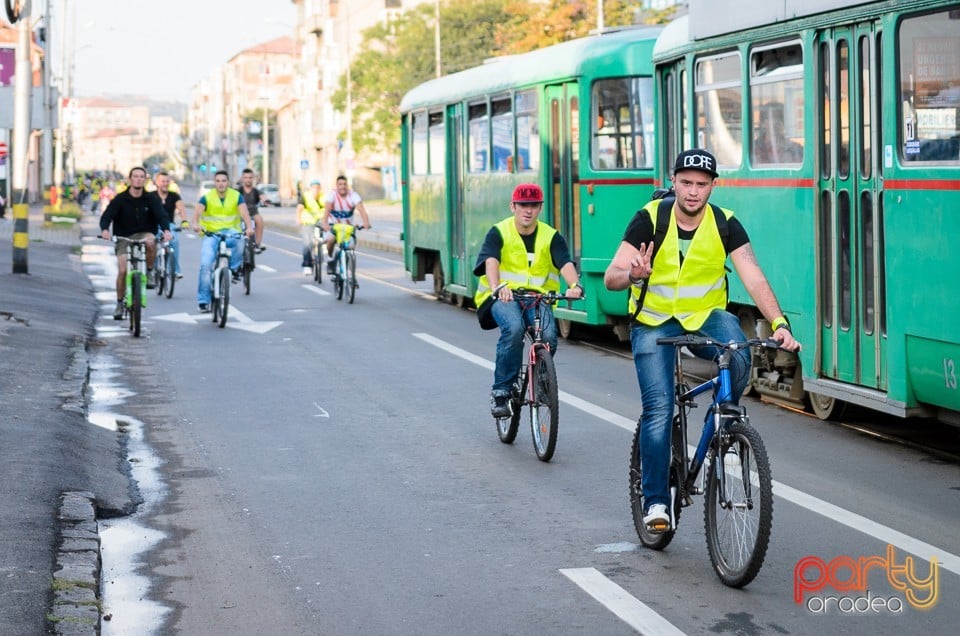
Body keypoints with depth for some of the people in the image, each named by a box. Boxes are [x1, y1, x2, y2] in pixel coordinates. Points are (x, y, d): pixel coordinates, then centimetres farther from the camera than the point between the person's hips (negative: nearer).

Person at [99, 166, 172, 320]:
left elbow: (161, 215, -12)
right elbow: (106, 216, -12)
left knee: (150, 241, -37)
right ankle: (120, 303, 6)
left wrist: (166, 230, -34)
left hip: (144, 234, 0)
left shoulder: (151, 199, -1)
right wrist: (105, 230, -35)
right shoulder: (120, 199, -4)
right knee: (122, 270, -13)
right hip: (123, 238, 0)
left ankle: (149, 272, -14)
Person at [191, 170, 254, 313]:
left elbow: (244, 212, -18)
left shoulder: (236, 196, -3)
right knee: (206, 265, -16)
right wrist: (195, 224, -43)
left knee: (239, 241, -36)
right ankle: (203, 300, -6)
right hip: (210, 234, 0)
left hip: (230, 232, 0)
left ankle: (234, 268, -11)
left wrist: (249, 227, -38)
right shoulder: (207, 197, -5)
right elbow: (198, 210, -21)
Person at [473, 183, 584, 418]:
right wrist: (497, 287, -42)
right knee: (514, 327, -34)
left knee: (548, 335, -27)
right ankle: (501, 390, -21)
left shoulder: (551, 237, 4)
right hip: (502, 297, -2)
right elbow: (491, 262, -20)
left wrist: (574, 285, -35)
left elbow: (565, 263, -13)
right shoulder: (499, 233, -2)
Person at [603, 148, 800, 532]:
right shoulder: (650, 219, -14)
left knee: (739, 354, -31)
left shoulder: (725, 225, -10)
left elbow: (753, 278, -19)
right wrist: (634, 275, -42)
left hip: (706, 316, 1)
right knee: (659, 410, -14)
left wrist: (779, 323, -34)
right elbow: (611, 278, -18)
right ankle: (656, 501, -1)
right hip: (654, 322, -1)